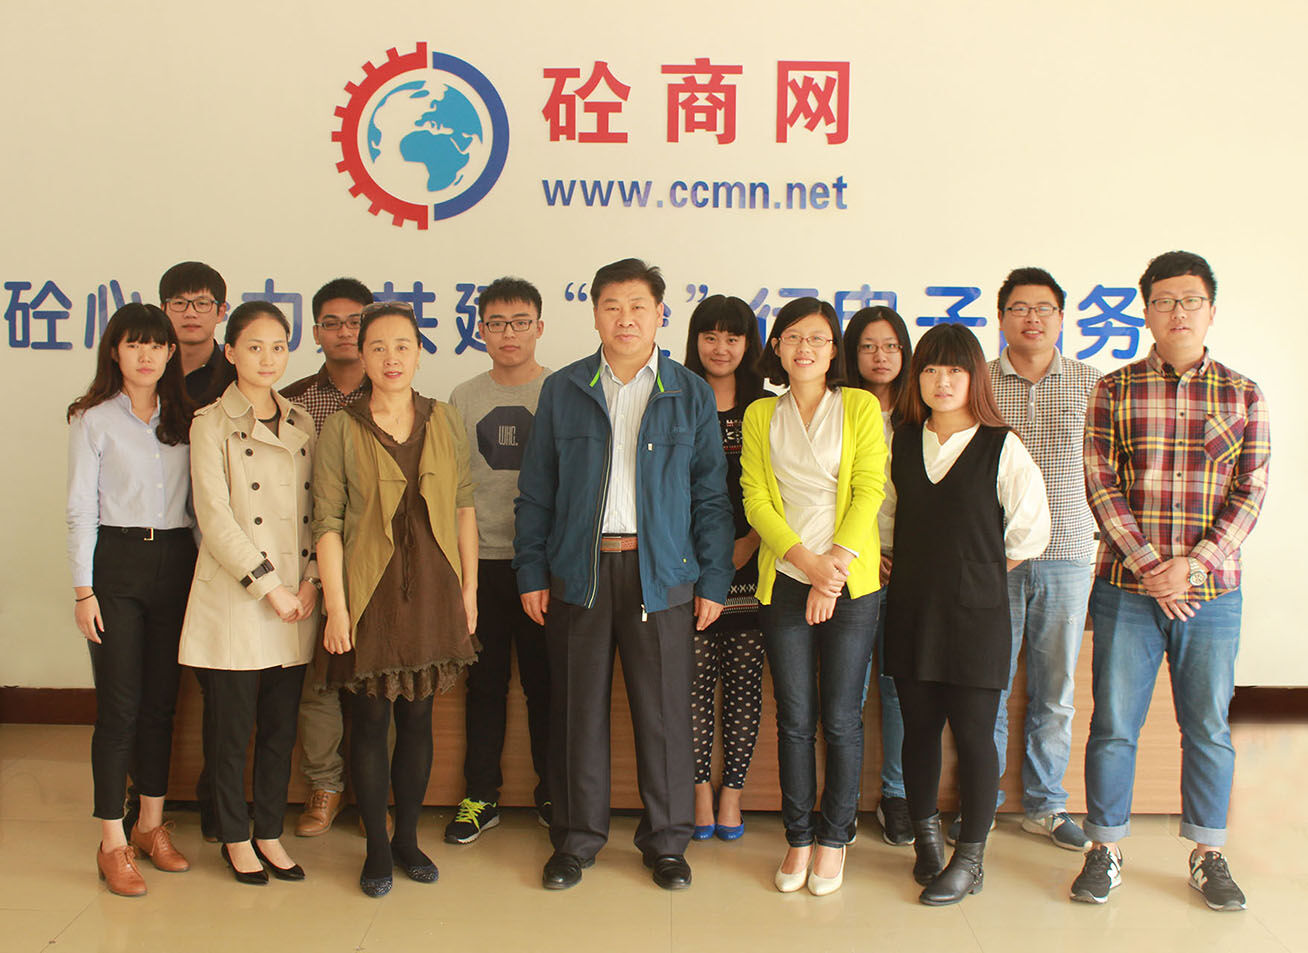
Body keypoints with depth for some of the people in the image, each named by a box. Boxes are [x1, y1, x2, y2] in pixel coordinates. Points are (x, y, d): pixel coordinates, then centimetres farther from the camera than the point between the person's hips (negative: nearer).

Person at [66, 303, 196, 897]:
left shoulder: (182, 420, 11)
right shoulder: (94, 420, 0)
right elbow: (81, 510, -2)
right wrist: (84, 590, -7)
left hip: (175, 562, 4)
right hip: (116, 562, -4)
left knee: (162, 702, 9)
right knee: (119, 704, -4)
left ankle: (151, 825, 22)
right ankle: (113, 844, 5)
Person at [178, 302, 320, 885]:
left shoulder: (302, 426, 11)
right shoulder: (212, 424, -3)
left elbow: (319, 510, 10)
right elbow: (214, 517, -10)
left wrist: (312, 579, -4)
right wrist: (269, 585, -14)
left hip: (295, 604, 4)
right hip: (233, 602, -4)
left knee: (281, 728, 10)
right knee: (232, 728, 4)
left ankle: (270, 834, 24)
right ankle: (235, 838, 22)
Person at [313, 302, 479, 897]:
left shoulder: (445, 422, 5)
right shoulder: (342, 429, -3)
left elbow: (463, 506, 8)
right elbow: (327, 521, -5)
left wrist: (468, 587, 5)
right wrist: (334, 605, -10)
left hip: (432, 591, 3)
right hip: (370, 593, -2)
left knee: (418, 718, 10)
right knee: (370, 719, 4)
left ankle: (408, 838, 25)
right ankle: (377, 848, 18)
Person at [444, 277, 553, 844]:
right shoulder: (464, 399, 8)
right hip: (481, 560, 2)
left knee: (545, 681, 5)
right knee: (485, 682, 8)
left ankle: (552, 793, 21)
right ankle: (480, 797, 20)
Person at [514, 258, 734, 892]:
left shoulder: (690, 395, 7)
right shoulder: (561, 391, 8)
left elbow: (711, 495, 6)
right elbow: (536, 492, 9)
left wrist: (714, 581, 1)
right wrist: (531, 573, 2)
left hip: (661, 572, -1)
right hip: (578, 571, 1)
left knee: (664, 709, 3)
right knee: (577, 708, 6)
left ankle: (666, 840, 19)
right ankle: (576, 838, 22)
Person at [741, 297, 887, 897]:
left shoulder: (860, 407, 5)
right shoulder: (760, 416, 10)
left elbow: (869, 489, -3)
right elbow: (756, 499, 3)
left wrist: (836, 565, -12)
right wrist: (807, 560, -10)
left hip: (851, 581, -1)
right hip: (783, 579, 2)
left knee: (840, 718, 2)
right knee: (794, 718, 5)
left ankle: (834, 840, 17)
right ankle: (798, 839, 18)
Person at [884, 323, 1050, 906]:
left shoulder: (1002, 447, -6)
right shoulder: (902, 441, 6)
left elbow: (1031, 530, 0)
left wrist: (982, 570, 4)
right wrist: (906, 567, 10)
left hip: (975, 611, -4)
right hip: (910, 609, 4)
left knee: (973, 733, 0)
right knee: (919, 727, 11)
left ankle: (970, 858, 14)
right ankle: (925, 836, 30)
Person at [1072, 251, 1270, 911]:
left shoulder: (1243, 396, 6)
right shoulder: (1114, 391, 2)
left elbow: (1250, 492, 0)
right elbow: (1101, 485, -4)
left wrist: (1193, 565, -13)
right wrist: (1148, 565, -14)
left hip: (1212, 592, 1)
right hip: (1125, 590, -1)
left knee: (1209, 728, 10)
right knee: (1114, 726, 5)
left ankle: (1208, 856, 26)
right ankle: (1105, 849, 19)